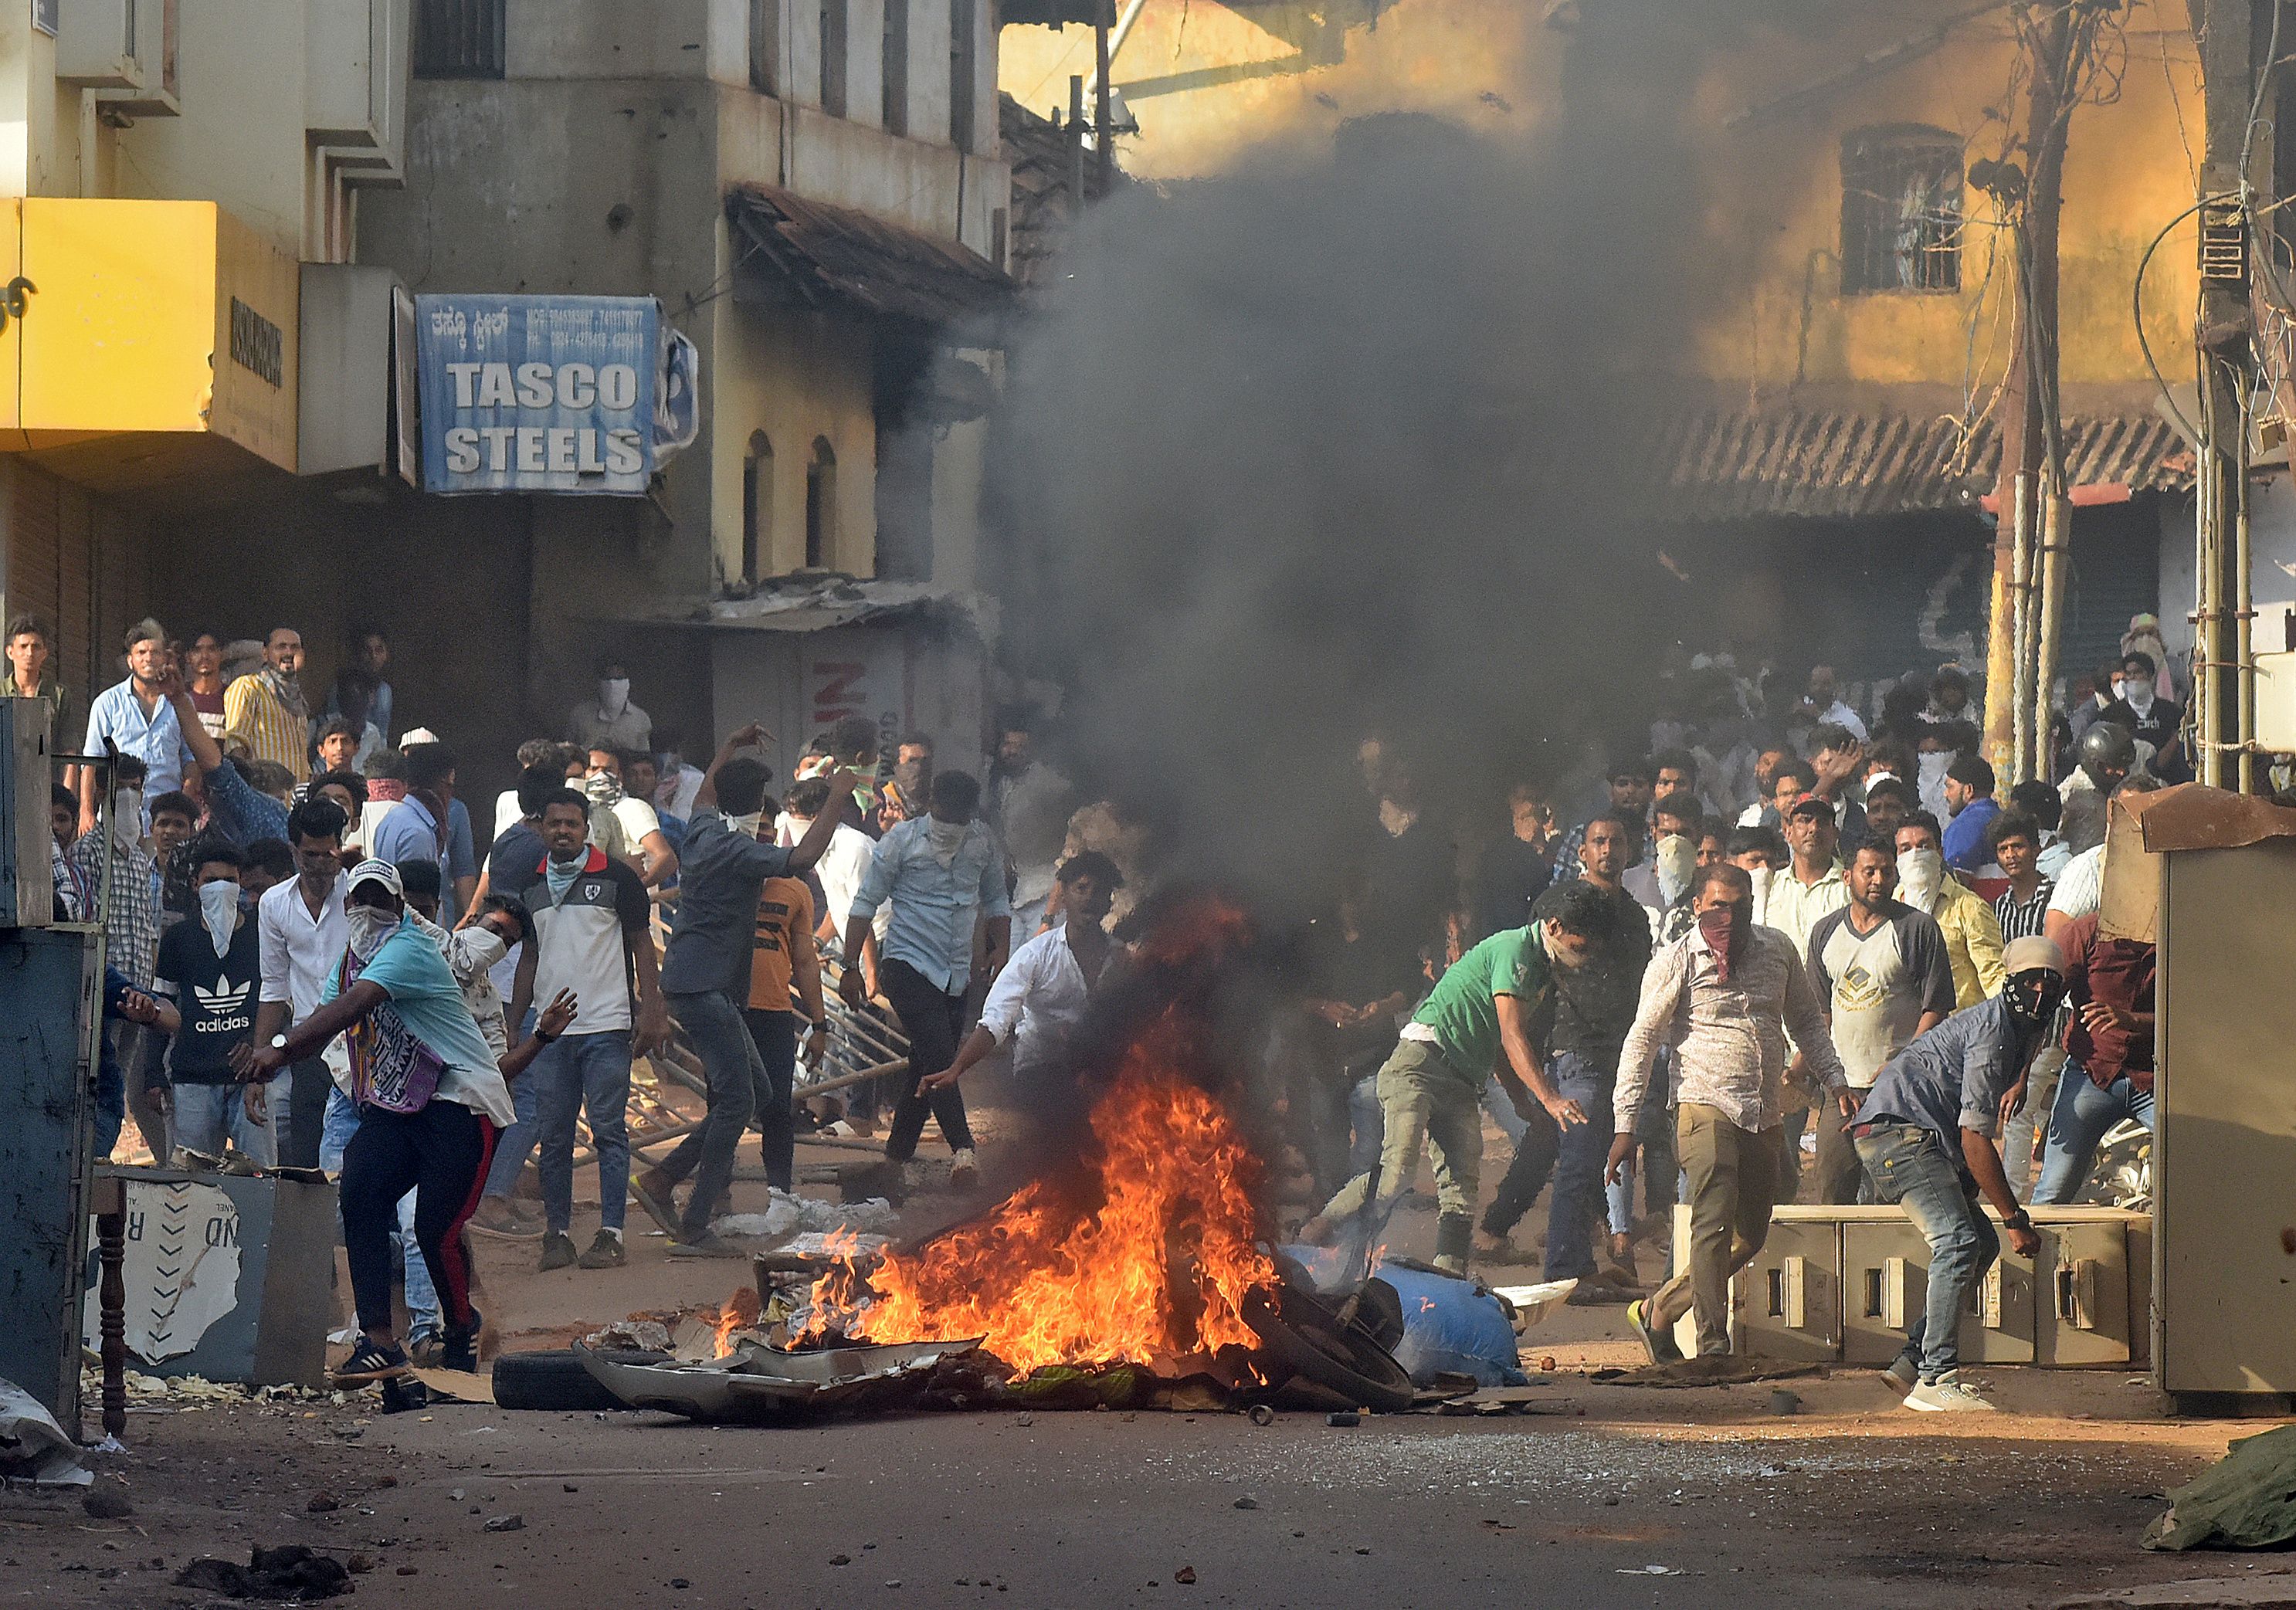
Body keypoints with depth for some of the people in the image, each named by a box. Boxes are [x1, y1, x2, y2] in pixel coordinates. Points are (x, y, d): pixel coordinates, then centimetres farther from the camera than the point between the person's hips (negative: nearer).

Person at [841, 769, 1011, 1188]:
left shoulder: (982, 842, 5)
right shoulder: (901, 841, -7)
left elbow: (996, 899, 20)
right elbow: (866, 903, -3)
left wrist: (1002, 949, 8)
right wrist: (850, 968, -5)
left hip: (956, 973, 5)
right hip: (908, 962, -5)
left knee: (927, 1063, 7)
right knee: (938, 1055, -18)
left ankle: (899, 1150, 18)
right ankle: (963, 1150, -26)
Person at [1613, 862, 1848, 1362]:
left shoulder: (1778, 950, 11)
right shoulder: (1676, 961, -3)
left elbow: (1806, 1020, 24)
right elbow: (1641, 1041, -2)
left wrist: (1833, 1079, 13)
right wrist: (1625, 1127, -7)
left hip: (1766, 1115, 6)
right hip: (1706, 1109, -6)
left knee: (1749, 1236, 8)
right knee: (1715, 1226, -16)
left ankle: (1657, 1312, 22)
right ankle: (1713, 1349, -16)